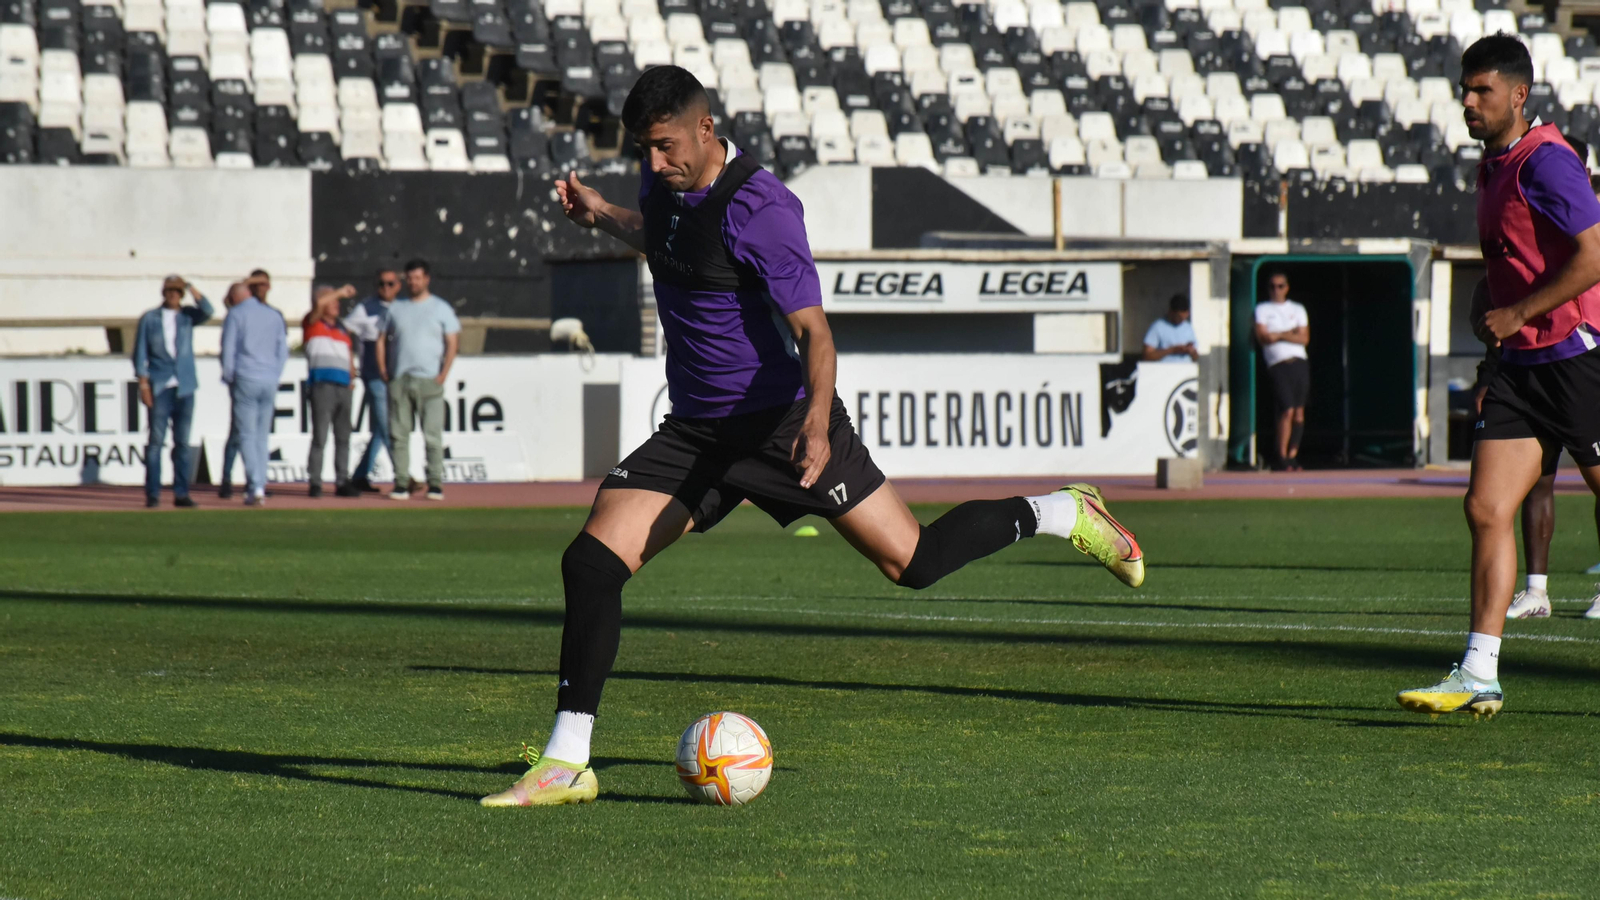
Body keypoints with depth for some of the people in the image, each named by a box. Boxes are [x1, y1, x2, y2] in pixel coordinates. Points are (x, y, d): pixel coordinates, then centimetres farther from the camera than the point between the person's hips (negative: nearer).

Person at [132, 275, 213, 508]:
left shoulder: (187, 316, 11)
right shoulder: (149, 319, 6)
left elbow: (207, 312, -9)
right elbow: (140, 352, 4)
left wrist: (190, 287, -12)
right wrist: (143, 383, -5)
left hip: (184, 388, 2)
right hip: (160, 388, -2)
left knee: (182, 442, 3)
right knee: (156, 440, -6)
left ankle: (181, 493, 6)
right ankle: (152, 494, -4)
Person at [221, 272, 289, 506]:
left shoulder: (236, 314, -2)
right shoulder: (275, 316, 11)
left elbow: (228, 349, -5)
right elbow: (283, 351, 11)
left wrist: (229, 379, 5)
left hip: (246, 380, -4)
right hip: (269, 381, 4)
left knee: (247, 435, -4)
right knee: (262, 436, 9)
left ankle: (255, 487, -16)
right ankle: (259, 488, 7)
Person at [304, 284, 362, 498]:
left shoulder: (342, 328, 23)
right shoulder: (313, 324, 5)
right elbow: (318, 304, -14)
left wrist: (352, 374, 9)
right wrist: (341, 292, -5)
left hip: (343, 386, 6)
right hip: (322, 383, -6)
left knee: (343, 437, 6)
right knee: (320, 436, -8)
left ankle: (342, 482, 10)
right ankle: (315, 483, -5)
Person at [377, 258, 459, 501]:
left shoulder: (441, 308, 6)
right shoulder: (396, 309, 15)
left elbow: (453, 343, 1)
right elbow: (382, 339, 18)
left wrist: (443, 374, -9)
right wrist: (383, 371, 5)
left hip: (429, 380, -3)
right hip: (399, 381, 3)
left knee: (433, 434, -6)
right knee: (399, 434, -1)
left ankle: (435, 483, -3)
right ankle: (401, 483, 2)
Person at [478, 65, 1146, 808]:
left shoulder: (758, 208, -20)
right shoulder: (664, 185, 4)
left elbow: (812, 329, -23)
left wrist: (816, 424, -38)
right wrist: (600, 217, 17)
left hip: (782, 421, -6)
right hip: (694, 433, 7)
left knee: (913, 562, -3)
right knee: (590, 562, -11)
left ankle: (1063, 515, 23)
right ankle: (564, 764, -8)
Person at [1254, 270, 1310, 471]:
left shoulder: (1297, 309, 18)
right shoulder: (1262, 309, 10)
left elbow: (1304, 338, 6)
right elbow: (1262, 337, -4)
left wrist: (1279, 335, -4)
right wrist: (1291, 333, -1)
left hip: (1299, 363, 4)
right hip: (1278, 364, -4)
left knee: (1299, 412, 1)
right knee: (1287, 410, -15)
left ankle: (1292, 457, 7)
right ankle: (1281, 459, -12)